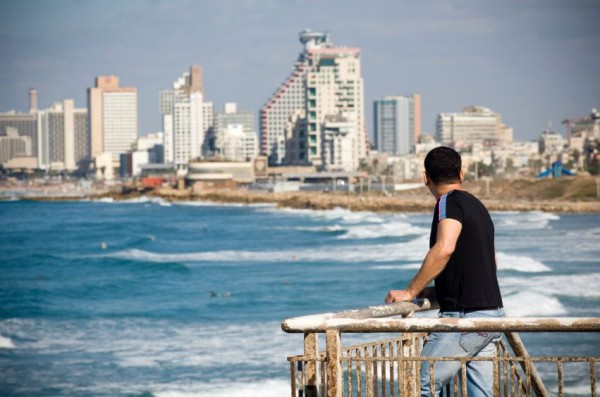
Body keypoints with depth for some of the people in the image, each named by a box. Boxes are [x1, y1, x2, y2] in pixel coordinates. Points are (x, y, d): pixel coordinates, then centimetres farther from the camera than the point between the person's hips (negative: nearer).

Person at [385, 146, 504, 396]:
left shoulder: (450, 202, -7)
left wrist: (411, 292, -18)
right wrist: (437, 290, 28)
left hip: (464, 316, -9)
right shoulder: (477, 205, 20)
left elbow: (444, 248, -25)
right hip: (492, 314, 9)